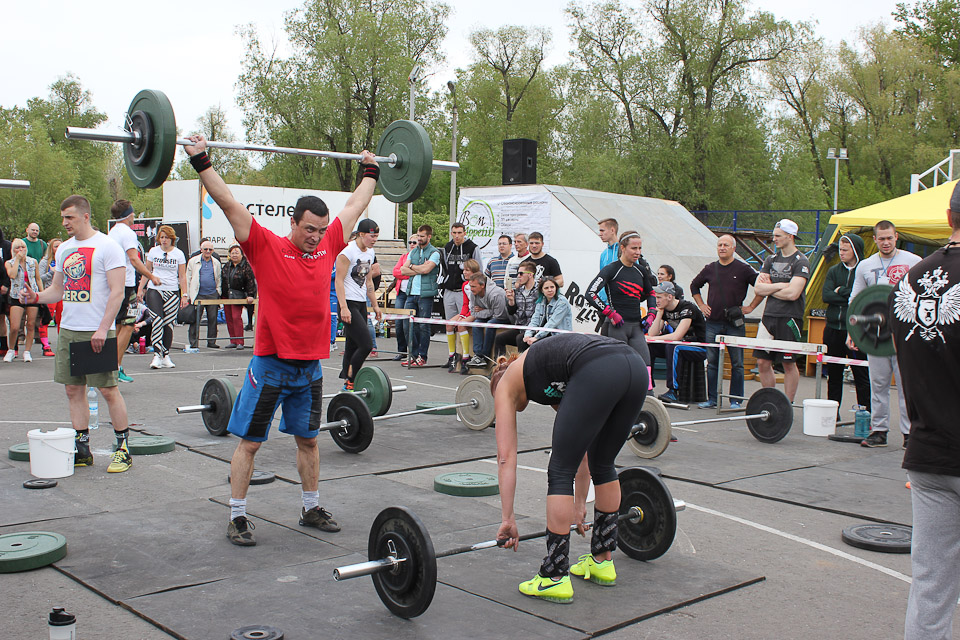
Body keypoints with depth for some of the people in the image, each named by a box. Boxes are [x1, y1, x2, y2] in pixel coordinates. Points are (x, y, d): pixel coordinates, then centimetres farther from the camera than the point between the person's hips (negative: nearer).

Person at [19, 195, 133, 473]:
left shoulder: (106, 246, -8)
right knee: (74, 389, 7)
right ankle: (82, 450, 15)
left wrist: (103, 328, -19)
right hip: (68, 330, 7)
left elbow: (117, 292, -13)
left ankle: (123, 449, 5)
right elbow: (58, 289, 21)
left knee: (108, 390, -4)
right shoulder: (64, 249, 15)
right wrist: (36, 296, 0)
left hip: (97, 333, -7)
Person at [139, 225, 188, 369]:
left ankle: (166, 355, 10)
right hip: (154, 290, 0)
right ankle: (157, 354, -16)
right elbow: (146, 272, 14)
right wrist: (140, 289, 8)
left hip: (172, 292, 0)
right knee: (157, 321, -13)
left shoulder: (178, 254, 5)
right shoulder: (153, 251, 7)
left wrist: (184, 295, 1)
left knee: (168, 324, 0)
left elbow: (182, 276, 6)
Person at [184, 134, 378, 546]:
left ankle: (311, 509, 29)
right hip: (271, 365, -5)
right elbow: (228, 203, -12)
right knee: (249, 442, 3)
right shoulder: (266, 247, -9)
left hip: (311, 366, 5)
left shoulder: (328, 247, 4)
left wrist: (370, 172, 26)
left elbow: (355, 206, 17)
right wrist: (201, 162, -13)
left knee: (308, 439, 16)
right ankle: (237, 518, 13)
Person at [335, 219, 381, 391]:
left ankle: (348, 383, 14)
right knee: (366, 344, -14)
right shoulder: (348, 252, -12)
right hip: (348, 303, -8)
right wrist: (343, 307, -23)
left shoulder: (370, 253, 13)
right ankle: (350, 381, -2)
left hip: (361, 303, 8)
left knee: (353, 346, 9)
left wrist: (375, 305, 20)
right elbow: (339, 280, -15)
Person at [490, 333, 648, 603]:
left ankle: (555, 579, 11)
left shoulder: (505, 384, 24)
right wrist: (580, 505, 45)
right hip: (636, 367, 8)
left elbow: (506, 457, 16)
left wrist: (508, 518, 18)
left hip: (598, 375, -8)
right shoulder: (550, 381, 39)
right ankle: (602, 561, 37)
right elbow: (580, 449, 40)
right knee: (603, 465, 25)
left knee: (560, 473, 6)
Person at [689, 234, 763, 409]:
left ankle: (736, 400, 9)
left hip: (735, 324, -3)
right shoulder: (710, 269, 9)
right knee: (712, 362, 6)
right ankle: (711, 399, 13)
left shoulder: (743, 269, -1)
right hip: (713, 324, 3)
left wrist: (750, 307, 0)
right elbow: (694, 285, 24)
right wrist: (701, 305, 15)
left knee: (737, 363, 2)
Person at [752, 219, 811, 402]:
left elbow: (793, 293, -17)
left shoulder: (801, 262, -6)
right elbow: (758, 288, 5)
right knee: (763, 362, 5)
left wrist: (769, 288, -4)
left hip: (789, 318, -6)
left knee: (789, 364, 1)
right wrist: (780, 285, -9)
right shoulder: (771, 260, 13)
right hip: (769, 316, 6)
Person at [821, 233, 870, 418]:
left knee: (862, 376, -1)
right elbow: (826, 296, -3)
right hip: (833, 328, 5)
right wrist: (850, 298, -10)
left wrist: (841, 291, -8)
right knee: (833, 374, 12)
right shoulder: (834, 271, 10)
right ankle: (833, 413, 22)